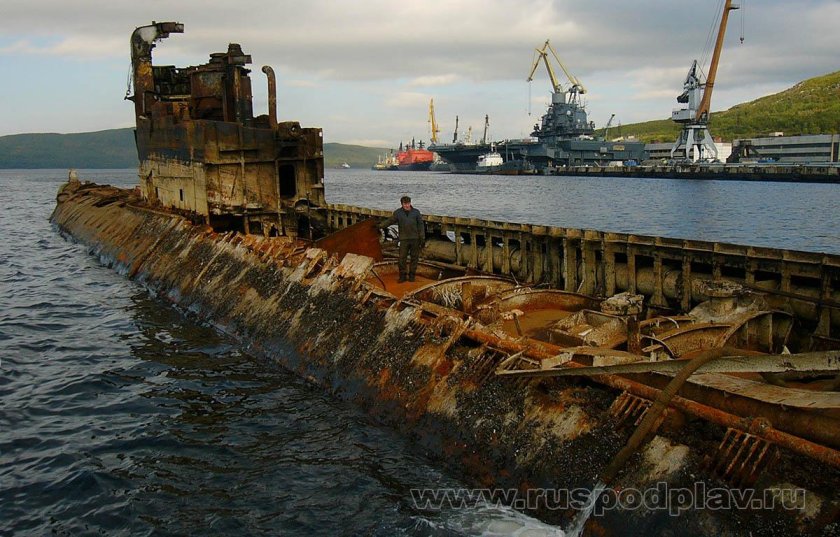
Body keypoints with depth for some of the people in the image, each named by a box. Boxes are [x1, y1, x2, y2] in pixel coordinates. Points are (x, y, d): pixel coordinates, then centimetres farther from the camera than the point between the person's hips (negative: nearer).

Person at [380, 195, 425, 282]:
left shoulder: (416, 212, 2)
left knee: (414, 257, 5)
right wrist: (380, 226, 1)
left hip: (415, 239, 0)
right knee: (402, 257, -3)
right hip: (404, 239, 0)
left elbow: (420, 225, 3)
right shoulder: (398, 213, 1)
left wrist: (422, 238, 0)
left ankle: (412, 275, 16)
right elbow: (390, 221, 8)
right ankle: (402, 275, 7)